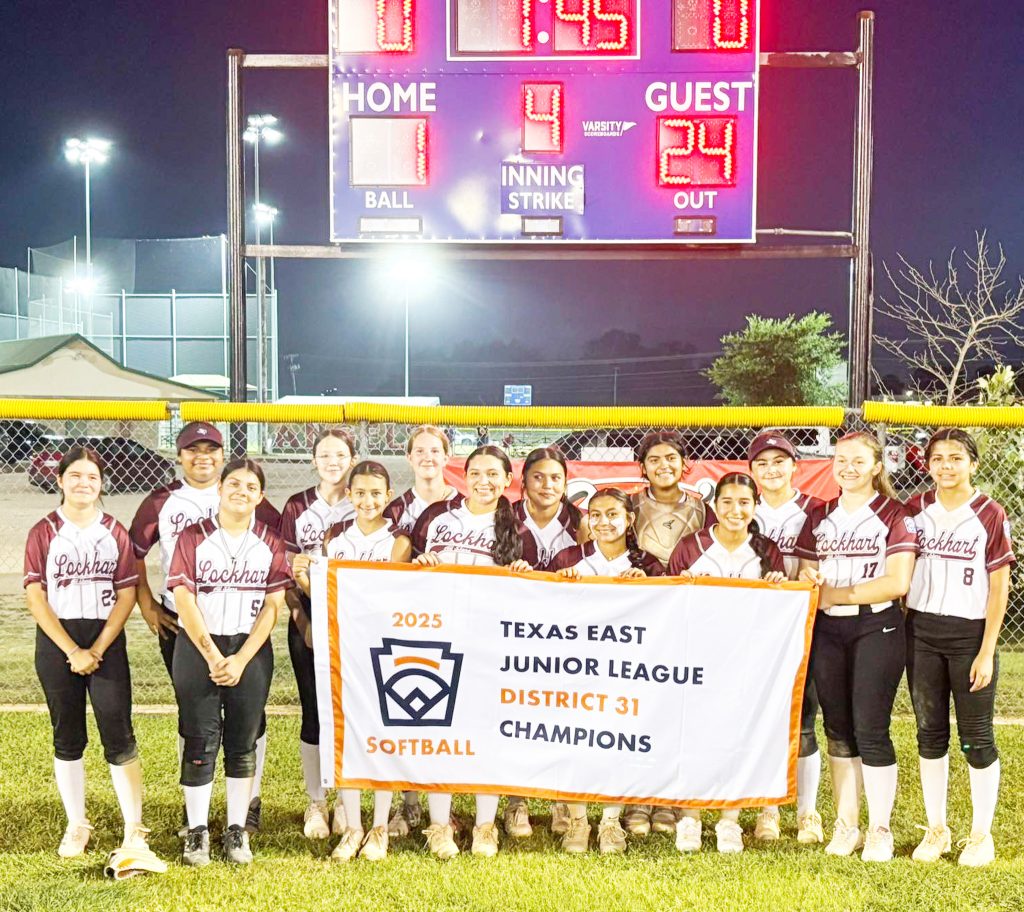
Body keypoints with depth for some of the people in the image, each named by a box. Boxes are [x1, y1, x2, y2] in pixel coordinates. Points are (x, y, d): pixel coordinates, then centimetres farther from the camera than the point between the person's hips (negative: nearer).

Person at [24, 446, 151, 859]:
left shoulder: (115, 532, 3)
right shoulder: (43, 532, 0)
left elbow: (127, 594, 0)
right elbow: (35, 597, -5)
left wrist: (97, 650, -10)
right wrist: (72, 651, -12)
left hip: (107, 642, 0)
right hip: (56, 642, 0)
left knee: (119, 736, -6)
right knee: (67, 738, 9)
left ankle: (134, 830, -1)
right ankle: (77, 826, 22)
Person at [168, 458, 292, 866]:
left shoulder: (270, 543, 3)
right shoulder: (193, 537, 0)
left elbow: (272, 606, -1)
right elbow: (184, 600, -6)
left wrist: (240, 660, -10)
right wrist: (212, 656, -13)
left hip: (251, 651, 1)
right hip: (197, 649, -1)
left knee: (243, 742, 6)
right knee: (200, 741, 2)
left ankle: (237, 829, 18)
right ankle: (197, 830, 14)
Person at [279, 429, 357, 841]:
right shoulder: (297, 507, 6)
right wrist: (302, 620, -7)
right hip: (308, 621, 0)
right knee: (313, 712, 3)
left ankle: (344, 801, 17)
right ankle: (315, 803, 16)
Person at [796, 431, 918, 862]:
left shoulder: (895, 516, -2)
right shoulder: (819, 517, 12)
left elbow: (898, 582, -12)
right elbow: (806, 577, 12)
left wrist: (838, 593, -12)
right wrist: (810, 582, -12)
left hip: (877, 628, -4)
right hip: (827, 630, 4)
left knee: (870, 728, -5)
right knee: (837, 728, 8)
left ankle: (880, 830, 9)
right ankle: (846, 824, 19)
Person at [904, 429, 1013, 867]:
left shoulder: (990, 515, -6)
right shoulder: (915, 509, 4)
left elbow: (999, 587, -6)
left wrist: (987, 651, -10)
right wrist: (896, 627, 2)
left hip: (970, 634, -3)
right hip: (921, 632, 3)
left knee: (976, 737, 5)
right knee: (930, 733, 11)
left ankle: (981, 834, 20)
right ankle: (936, 829, 23)